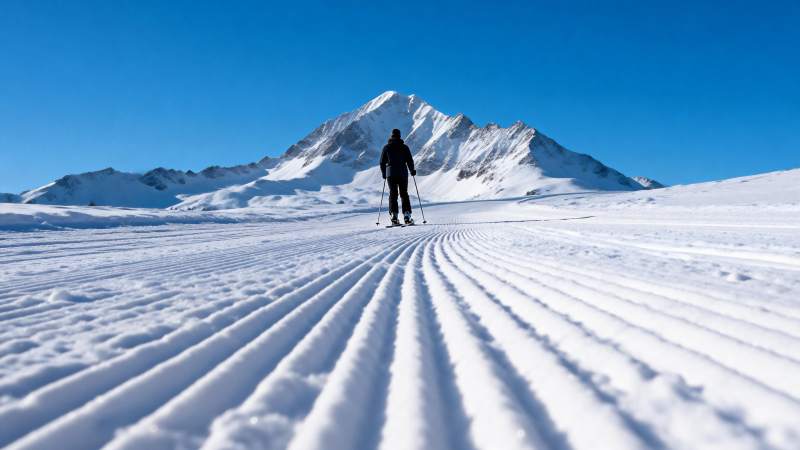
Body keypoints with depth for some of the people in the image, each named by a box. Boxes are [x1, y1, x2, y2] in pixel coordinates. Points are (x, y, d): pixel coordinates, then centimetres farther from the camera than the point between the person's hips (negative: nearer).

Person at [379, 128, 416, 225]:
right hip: (403, 173, 0)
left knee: (393, 194, 5)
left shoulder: (386, 147, 2)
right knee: (404, 194, 6)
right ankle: (407, 216, -1)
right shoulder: (404, 147, 0)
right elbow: (410, 160, 1)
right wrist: (412, 171, 18)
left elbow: (382, 162, 5)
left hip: (390, 174, 1)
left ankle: (394, 216, -3)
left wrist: (384, 174, 18)